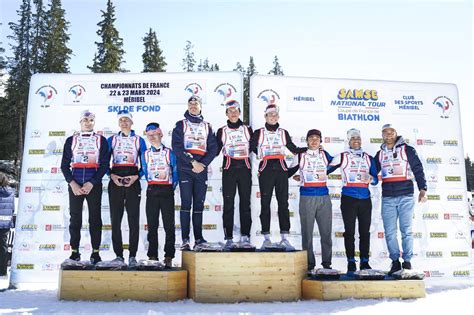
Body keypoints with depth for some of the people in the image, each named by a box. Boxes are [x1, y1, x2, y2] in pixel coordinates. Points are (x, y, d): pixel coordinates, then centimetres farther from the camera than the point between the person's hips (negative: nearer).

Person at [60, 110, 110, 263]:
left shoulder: (101, 140, 6)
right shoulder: (71, 140, 11)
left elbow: (105, 165, -1)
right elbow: (64, 165, 7)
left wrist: (91, 183, -10)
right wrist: (72, 184, -7)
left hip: (94, 185, -1)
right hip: (75, 184, 1)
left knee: (95, 219, 1)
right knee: (75, 219, 4)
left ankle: (95, 252, 7)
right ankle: (74, 251, 12)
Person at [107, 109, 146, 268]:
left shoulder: (139, 140, 11)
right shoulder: (112, 140, 14)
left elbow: (144, 163, 7)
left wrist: (136, 176, -9)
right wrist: (112, 175, -9)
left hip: (133, 182, -1)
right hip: (115, 182, 1)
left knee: (134, 220, -4)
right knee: (115, 220, 0)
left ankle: (132, 255, 3)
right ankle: (118, 255, 8)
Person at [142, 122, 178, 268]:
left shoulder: (169, 153, 5)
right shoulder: (145, 154, 12)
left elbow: (176, 171, 5)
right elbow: (145, 172, 15)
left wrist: (173, 187, 1)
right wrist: (151, 186, 9)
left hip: (167, 191, -2)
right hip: (152, 192, 2)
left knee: (169, 225, -3)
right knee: (152, 225, 3)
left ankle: (169, 257, 1)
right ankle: (152, 256, 10)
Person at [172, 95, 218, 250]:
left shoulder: (207, 126, 17)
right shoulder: (181, 125, 9)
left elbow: (213, 148, 8)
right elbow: (176, 147, -4)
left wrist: (203, 163, -8)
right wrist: (193, 162, -14)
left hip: (201, 169, 3)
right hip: (185, 169, -3)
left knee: (199, 204, 4)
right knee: (186, 203, -6)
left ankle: (199, 238, 9)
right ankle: (185, 240, -6)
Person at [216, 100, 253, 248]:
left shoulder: (247, 129, 14)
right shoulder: (221, 131, 10)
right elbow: (215, 150, 6)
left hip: (245, 169, 1)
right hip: (228, 169, -1)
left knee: (245, 202, 1)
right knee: (228, 204, -4)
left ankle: (245, 235, 6)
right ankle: (228, 238, 0)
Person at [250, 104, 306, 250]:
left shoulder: (283, 133, 16)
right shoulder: (258, 133, 10)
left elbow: (294, 149, 16)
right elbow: (251, 147, 14)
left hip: (281, 169, 2)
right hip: (266, 170, -1)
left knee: (283, 203, -3)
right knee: (265, 203, -2)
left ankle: (284, 238, -1)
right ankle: (266, 238, 4)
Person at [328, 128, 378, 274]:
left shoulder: (368, 158, 15)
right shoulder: (342, 157, 5)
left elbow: (376, 179, 14)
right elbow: (326, 169, 7)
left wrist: (370, 178, -6)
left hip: (365, 199, 3)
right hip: (348, 199, -3)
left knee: (365, 232, 5)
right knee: (349, 231, -1)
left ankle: (364, 262, 15)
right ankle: (351, 263, 6)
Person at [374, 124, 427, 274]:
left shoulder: (407, 150, 4)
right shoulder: (380, 154, 15)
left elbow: (418, 169, 1)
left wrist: (422, 189, -7)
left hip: (406, 196, -3)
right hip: (387, 198, 3)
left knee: (406, 230, -3)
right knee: (390, 232, 2)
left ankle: (407, 261, 8)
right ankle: (395, 261, 12)